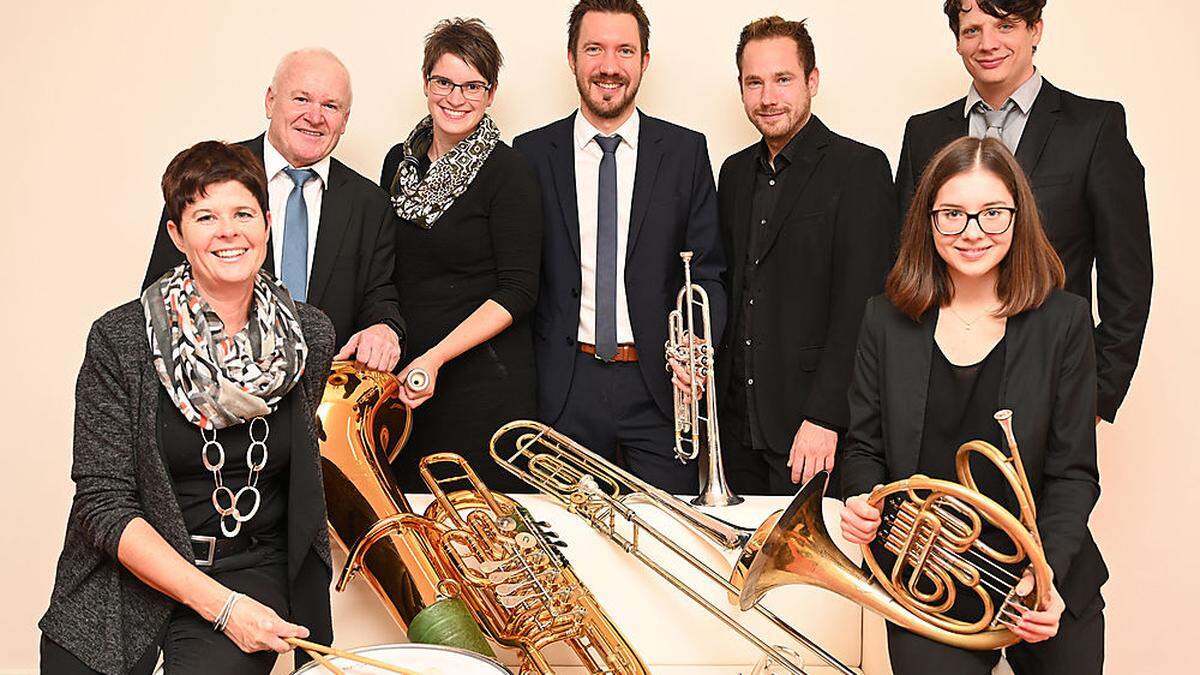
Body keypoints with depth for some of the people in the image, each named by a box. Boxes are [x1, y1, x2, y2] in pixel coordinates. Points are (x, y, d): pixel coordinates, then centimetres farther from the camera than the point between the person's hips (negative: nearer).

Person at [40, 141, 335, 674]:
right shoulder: (119, 340, -9)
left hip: (250, 570, 1)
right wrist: (219, 604, -18)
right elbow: (105, 503, -11)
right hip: (127, 574, 0)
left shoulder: (311, 336, 0)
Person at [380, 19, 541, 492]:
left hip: (485, 384, -5)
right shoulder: (401, 161, 8)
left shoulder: (507, 172, -9)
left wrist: (436, 358, -20)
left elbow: (517, 293, -13)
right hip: (404, 377, 5)